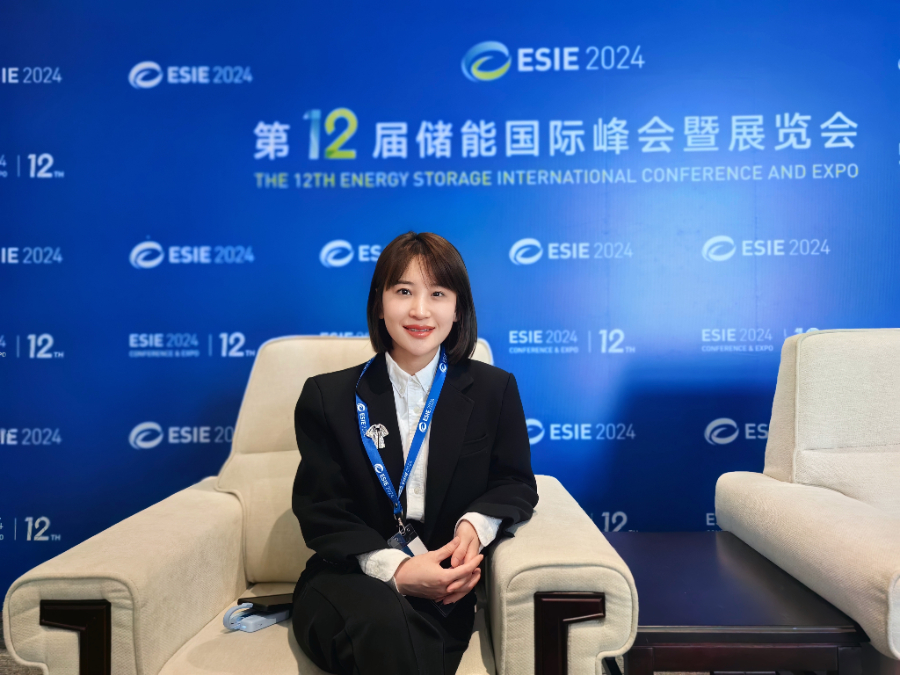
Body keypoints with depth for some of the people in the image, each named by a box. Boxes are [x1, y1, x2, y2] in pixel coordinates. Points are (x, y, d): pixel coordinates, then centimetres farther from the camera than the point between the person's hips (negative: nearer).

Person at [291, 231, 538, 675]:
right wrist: (394, 570, -17)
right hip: (348, 581, 0)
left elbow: (515, 483, 10)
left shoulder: (495, 390, 6)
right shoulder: (326, 397, 3)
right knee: (383, 621, -36)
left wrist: (476, 525, -14)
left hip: (441, 590, 1)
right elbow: (320, 510, 0)